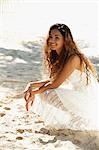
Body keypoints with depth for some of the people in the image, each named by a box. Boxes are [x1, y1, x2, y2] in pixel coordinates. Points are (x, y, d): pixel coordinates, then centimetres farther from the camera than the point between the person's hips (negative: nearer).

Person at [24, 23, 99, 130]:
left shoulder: (73, 58, -22)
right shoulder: (59, 57, 7)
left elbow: (55, 84, -20)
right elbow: (51, 79, 6)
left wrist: (34, 93, -12)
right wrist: (32, 85, -10)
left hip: (89, 102, -9)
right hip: (78, 96, 9)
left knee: (48, 94, -23)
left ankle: (77, 119, -4)